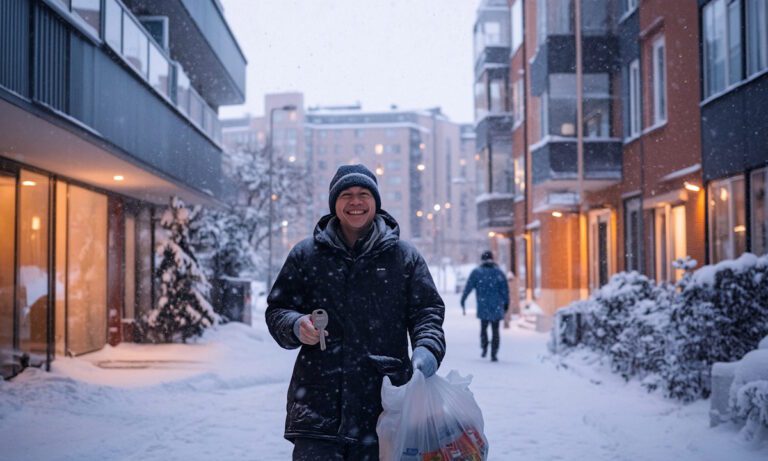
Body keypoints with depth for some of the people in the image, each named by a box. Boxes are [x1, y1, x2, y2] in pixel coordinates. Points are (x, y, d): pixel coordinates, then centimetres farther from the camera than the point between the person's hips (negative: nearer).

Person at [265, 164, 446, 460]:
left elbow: (427, 310, 7)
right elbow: (277, 310, 13)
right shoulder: (306, 255, 9)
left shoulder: (404, 256, 9)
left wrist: (427, 349, -14)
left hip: (383, 399, 1)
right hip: (319, 400, 0)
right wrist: (296, 326, -10)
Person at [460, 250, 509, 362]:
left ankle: (484, 347, -5)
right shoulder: (499, 272, 3)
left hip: (483, 307, 0)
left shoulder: (476, 272, 0)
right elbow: (505, 290, 2)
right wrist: (506, 304, 12)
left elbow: (468, 287, -2)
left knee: (483, 327, 17)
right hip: (497, 307, 1)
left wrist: (462, 301, 3)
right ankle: (494, 354, 1)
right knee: (495, 330, 8)